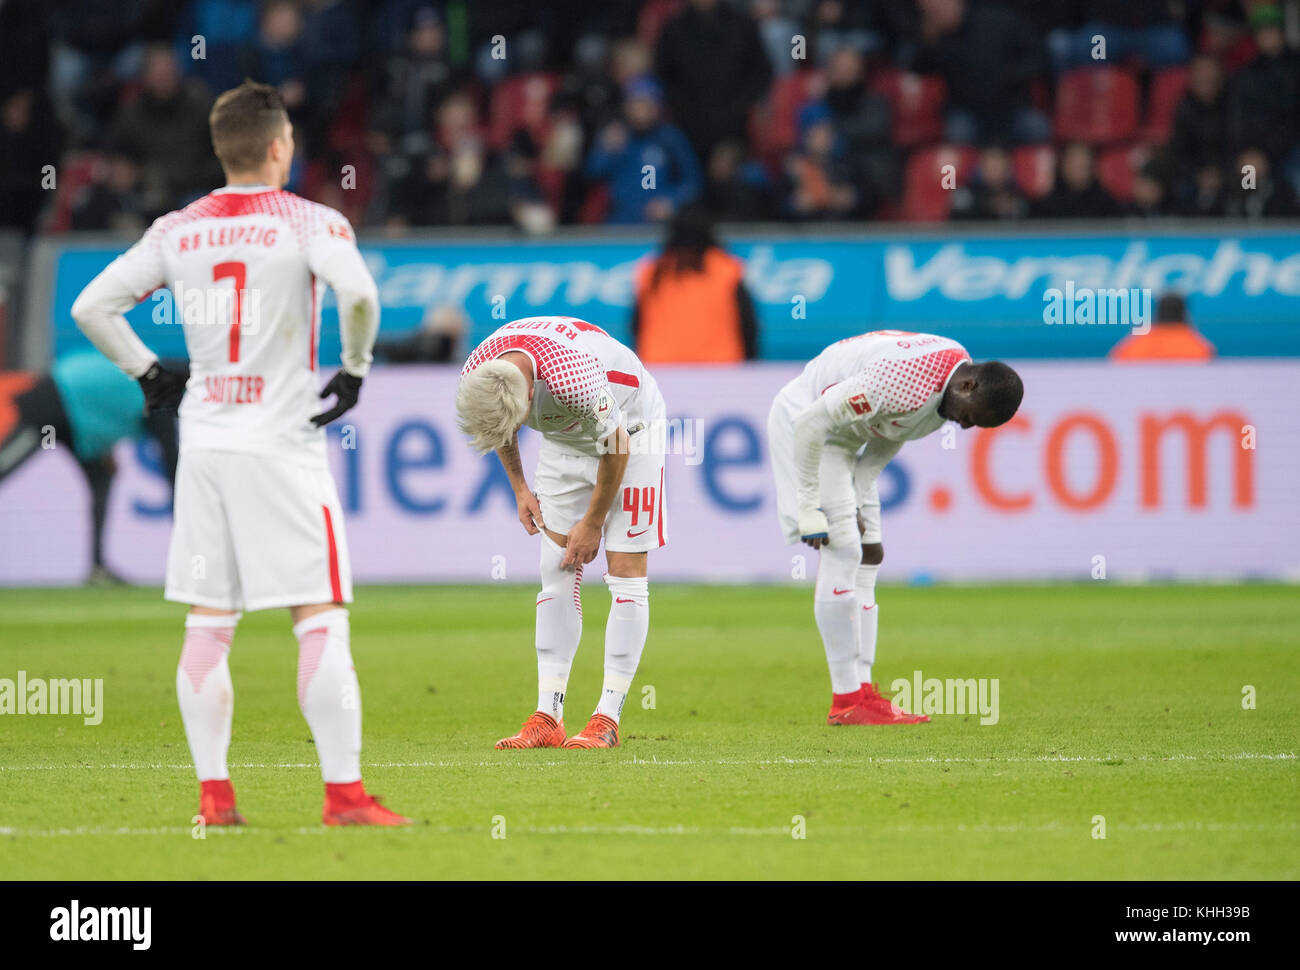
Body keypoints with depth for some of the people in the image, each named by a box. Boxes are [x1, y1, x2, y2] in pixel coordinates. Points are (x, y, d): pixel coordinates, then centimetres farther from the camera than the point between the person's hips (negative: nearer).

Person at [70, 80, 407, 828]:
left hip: (203, 444, 5)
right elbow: (359, 293, -23)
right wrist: (356, 368, -8)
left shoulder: (178, 232, 7)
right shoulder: (309, 223, -6)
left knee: (208, 626, 9)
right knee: (321, 619, -3)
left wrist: (148, 373, 16)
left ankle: (214, 793, 9)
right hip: (282, 442, -5)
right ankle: (344, 792, -7)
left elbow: (91, 306, 7)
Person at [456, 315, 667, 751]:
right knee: (557, 577, -1)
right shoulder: (476, 378, -23)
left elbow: (616, 446, -24)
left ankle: (607, 720, -8)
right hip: (565, 441, 6)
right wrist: (520, 488, 2)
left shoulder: (573, 380, -42)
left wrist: (593, 522, -13)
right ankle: (547, 718, -3)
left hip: (629, 428, -6)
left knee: (625, 576, -9)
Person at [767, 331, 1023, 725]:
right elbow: (811, 424, -31)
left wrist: (858, 500, 0)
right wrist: (809, 508, -25)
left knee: (868, 557, 6)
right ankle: (846, 700, -14)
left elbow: (887, 438, 8)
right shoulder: (905, 382, -35)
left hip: (843, 437, 10)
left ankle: (861, 690, 7)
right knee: (842, 554, -16)